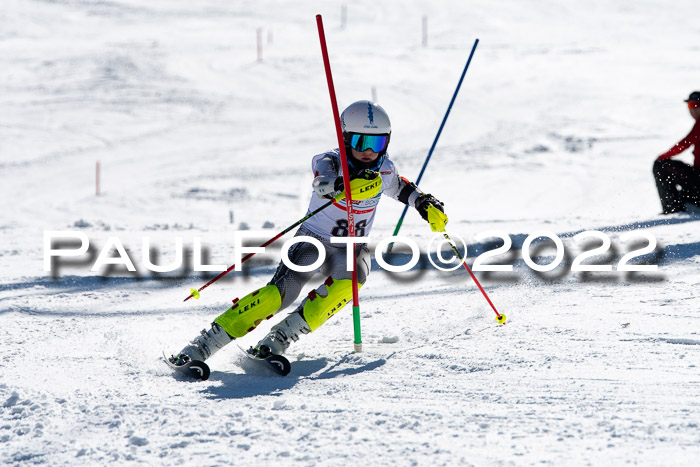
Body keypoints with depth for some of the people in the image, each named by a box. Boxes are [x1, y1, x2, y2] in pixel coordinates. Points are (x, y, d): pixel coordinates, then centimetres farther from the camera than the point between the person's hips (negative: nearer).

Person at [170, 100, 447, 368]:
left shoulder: (384, 169, -4)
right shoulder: (330, 162, -18)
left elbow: (399, 187, 21)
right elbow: (322, 184, -43)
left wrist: (424, 203, 5)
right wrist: (344, 185, -64)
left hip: (351, 248, 4)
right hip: (314, 238, -4)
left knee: (348, 282, -31)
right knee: (281, 292, -25)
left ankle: (282, 337, -26)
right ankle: (205, 343, -22)